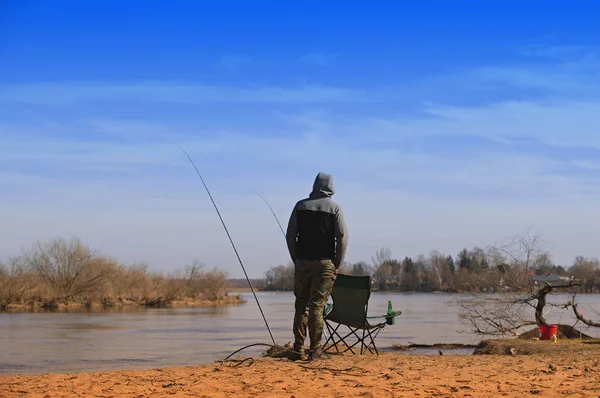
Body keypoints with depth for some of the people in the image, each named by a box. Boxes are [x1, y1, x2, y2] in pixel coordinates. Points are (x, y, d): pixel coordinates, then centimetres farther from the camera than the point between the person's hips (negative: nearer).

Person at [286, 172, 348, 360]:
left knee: (301, 305, 8)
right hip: (325, 263, -2)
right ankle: (315, 349, -2)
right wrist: (337, 264, 2)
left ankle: (299, 349, 7)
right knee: (317, 306, -2)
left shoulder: (300, 206, 7)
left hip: (302, 262, 2)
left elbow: (290, 236, 6)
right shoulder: (334, 208, 0)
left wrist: (296, 260, 12)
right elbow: (342, 237, -6)